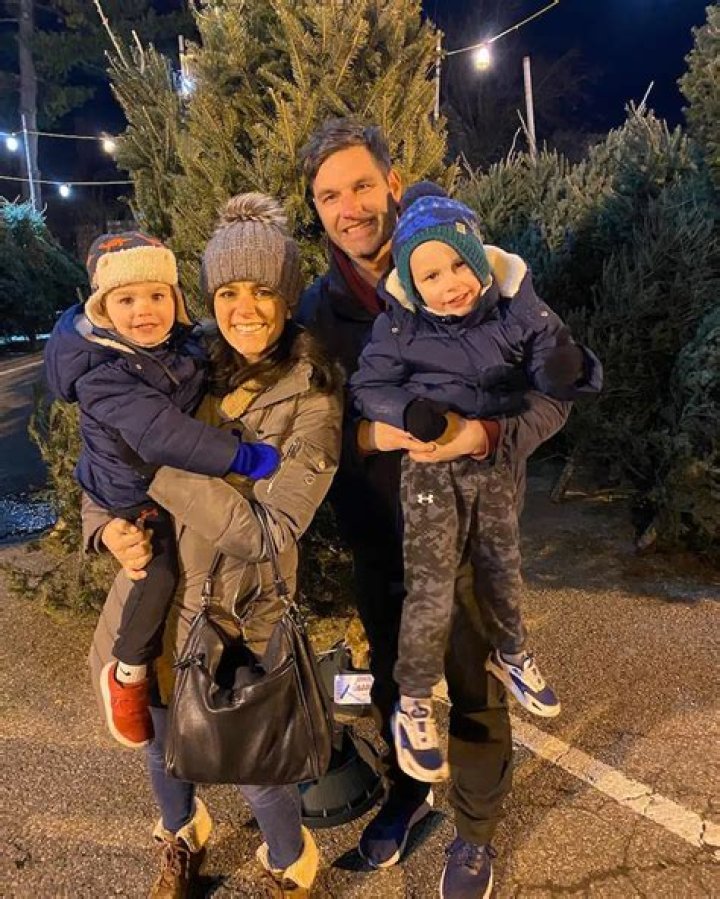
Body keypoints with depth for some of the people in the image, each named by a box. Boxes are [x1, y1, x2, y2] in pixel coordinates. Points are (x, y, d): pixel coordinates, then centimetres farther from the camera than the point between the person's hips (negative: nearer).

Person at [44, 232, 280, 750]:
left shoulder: (184, 344, -3)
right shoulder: (103, 373, -28)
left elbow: (210, 397, 19)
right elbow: (159, 433, -41)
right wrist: (244, 457, -42)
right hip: (135, 493, -8)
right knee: (165, 567, -22)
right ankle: (127, 673, 3)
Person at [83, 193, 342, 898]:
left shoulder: (311, 401, -18)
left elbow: (267, 530, -24)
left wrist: (161, 465, -23)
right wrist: (106, 524, -12)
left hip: (238, 616, -5)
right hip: (152, 596, 5)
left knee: (255, 766, 12)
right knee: (164, 744, 26)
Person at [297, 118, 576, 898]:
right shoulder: (317, 306, -2)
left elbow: (551, 392, -11)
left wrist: (481, 433, -30)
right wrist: (370, 433, -21)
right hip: (375, 531, 3)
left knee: (472, 687, 15)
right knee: (391, 677, 23)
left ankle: (475, 828, 43)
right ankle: (405, 789, 53)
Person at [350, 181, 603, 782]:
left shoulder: (518, 309, -11)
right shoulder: (400, 326, -16)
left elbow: (558, 379, -9)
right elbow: (368, 386, -7)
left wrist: (567, 367, -33)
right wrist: (410, 409, -26)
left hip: (498, 464, 4)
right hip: (432, 470, -3)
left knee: (502, 569, 22)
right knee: (430, 592, 1)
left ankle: (511, 656, 51)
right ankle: (413, 707, 23)